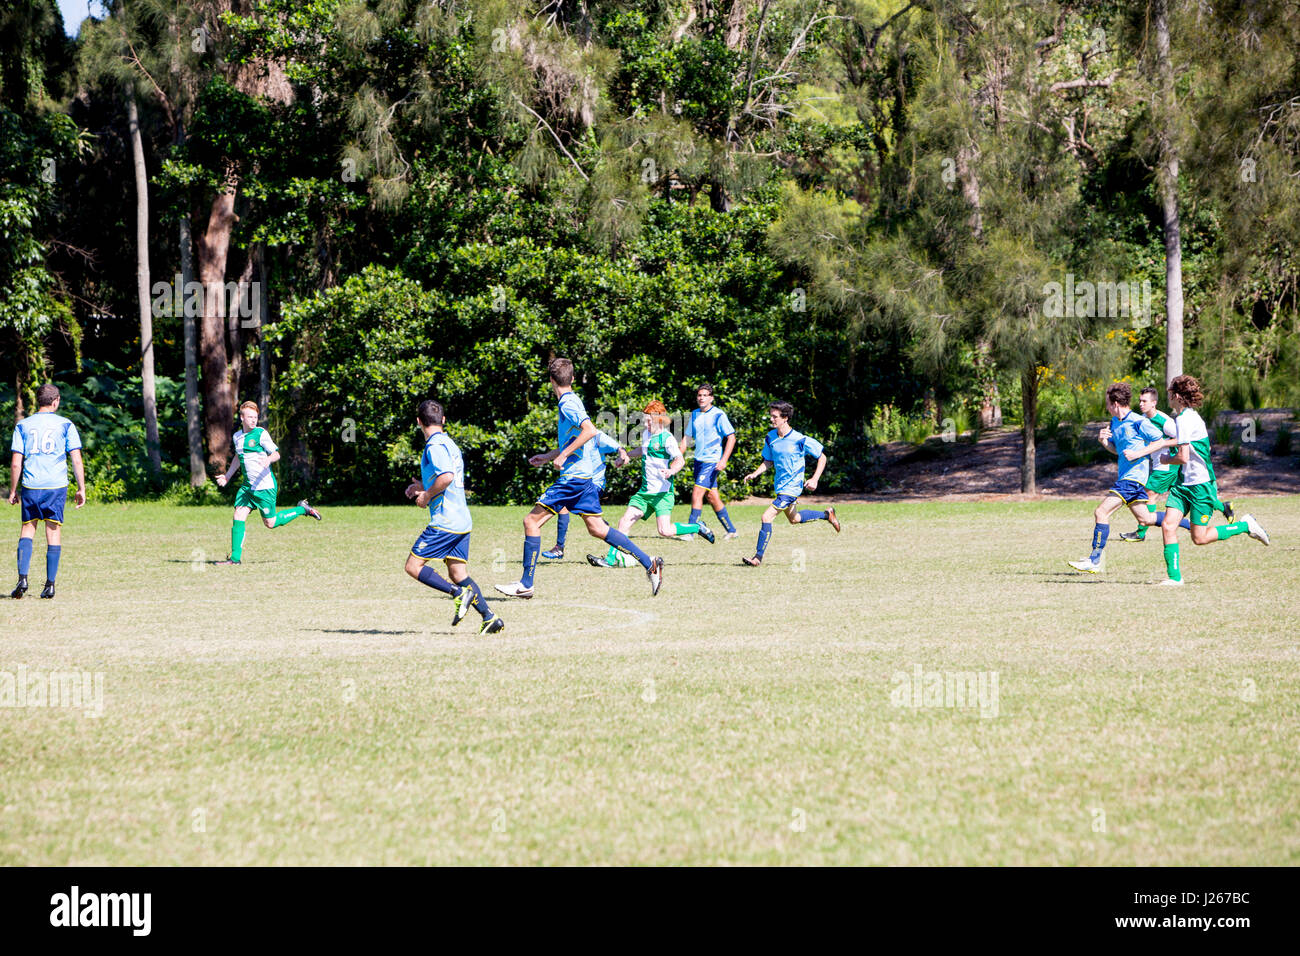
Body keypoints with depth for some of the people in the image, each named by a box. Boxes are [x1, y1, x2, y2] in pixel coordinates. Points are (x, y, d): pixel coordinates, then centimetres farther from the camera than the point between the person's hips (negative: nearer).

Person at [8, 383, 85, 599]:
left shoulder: (23, 425, 5)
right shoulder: (66, 425, 3)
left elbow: (15, 463, 1)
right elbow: (76, 460, -2)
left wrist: (13, 491, 10)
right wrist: (81, 489, 4)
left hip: (31, 486, 1)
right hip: (57, 485, -1)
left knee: (27, 530, 9)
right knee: (54, 532, 6)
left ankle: (22, 578, -9)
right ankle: (50, 584, 2)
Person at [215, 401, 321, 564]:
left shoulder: (261, 434, -9)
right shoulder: (237, 437, 11)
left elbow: (276, 454, -9)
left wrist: (269, 459, -32)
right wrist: (227, 476, 30)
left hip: (265, 486, -6)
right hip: (247, 486, 6)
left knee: (270, 523, 2)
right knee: (239, 515, -7)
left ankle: (302, 509, 23)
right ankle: (235, 557, -5)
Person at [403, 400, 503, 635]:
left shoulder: (435, 445, -11)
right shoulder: (448, 443, 18)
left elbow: (446, 476, -26)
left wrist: (427, 495, -12)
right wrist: (423, 487, 22)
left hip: (445, 522, -9)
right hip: (462, 521, 9)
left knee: (414, 566, -5)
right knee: (458, 574, 9)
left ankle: (459, 593, -17)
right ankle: (489, 617, -2)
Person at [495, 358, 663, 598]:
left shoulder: (568, 404, -13)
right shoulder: (571, 402, 17)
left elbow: (589, 430, -27)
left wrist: (563, 455, -24)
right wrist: (548, 457, 30)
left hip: (573, 476, -10)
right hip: (585, 475, 10)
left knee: (532, 521, -5)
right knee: (596, 528, 12)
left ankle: (526, 584, -4)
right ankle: (649, 564, 9)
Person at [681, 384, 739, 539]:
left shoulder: (718, 415, -9)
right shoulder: (694, 414, 10)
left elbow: (731, 437, -11)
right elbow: (687, 437, 19)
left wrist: (724, 460, -19)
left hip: (712, 461, -7)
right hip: (699, 460, 7)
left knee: (697, 492, -14)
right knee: (712, 496, 10)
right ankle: (731, 530, 20)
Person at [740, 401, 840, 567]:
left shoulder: (799, 440, -19)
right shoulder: (770, 438, -1)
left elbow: (822, 457, -8)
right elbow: (768, 461, 13)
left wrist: (814, 479, -16)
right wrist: (755, 474, -4)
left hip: (791, 487, -8)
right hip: (779, 485, 8)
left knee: (767, 517, -17)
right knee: (794, 519, 26)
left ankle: (758, 557, -9)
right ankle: (827, 514, 46)